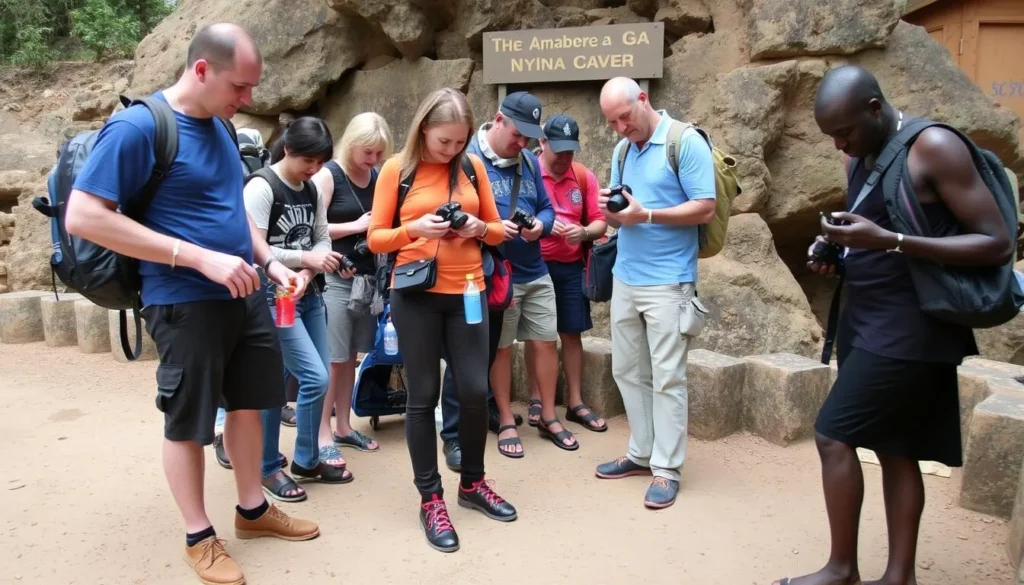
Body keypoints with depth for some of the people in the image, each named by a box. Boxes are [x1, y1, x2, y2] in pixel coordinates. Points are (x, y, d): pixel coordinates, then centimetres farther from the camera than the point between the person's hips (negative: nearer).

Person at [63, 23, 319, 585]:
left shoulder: (218, 127, 9)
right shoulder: (136, 127, -15)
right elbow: (83, 217, -20)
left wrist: (271, 262, 3)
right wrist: (202, 258, -23)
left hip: (244, 297, 8)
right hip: (185, 303, -7)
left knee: (249, 403, 17)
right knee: (188, 422, 8)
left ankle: (253, 509, 35)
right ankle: (199, 538, 25)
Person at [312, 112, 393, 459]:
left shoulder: (378, 178, 11)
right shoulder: (329, 175, -6)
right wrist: (357, 226, -13)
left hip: (367, 277, 6)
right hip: (334, 278, -6)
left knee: (350, 356, 12)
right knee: (331, 359, -2)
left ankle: (343, 426, 23)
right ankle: (323, 434, 7)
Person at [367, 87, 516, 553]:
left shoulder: (472, 166, 6)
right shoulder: (397, 169, -2)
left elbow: (497, 229, 11)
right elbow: (375, 238, -3)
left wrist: (479, 228, -11)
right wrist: (415, 228, -20)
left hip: (467, 292, 3)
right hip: (415, 295, -2)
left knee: (475, 390, 5)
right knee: (423, 396, 3)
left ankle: (473, 483, 27)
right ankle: (430, 499, 16)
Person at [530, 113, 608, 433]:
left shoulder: (585, 177, 4)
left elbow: (600, 223, 3)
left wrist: (584, 232, -19)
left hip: (571, 267, 3)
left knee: (572, 334, 9)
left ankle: (576, 403, 20)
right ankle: (536, 400, 20)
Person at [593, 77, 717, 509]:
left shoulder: (686, 142, -8)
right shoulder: (622, 150, 13)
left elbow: (706, 208, -13)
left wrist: (645, 215, -20)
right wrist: (610, 209, -7)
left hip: (668, 282, -7)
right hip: (624, 279, 7)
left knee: (667, 378, -1)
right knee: (627, 372, 12)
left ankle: (667, 468, 9)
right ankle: (641, 453, 25)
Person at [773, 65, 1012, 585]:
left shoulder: (934, 148, -13)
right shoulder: (863, 161, 12)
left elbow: (998, 244, -17)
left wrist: (888, 241, -26)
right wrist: (837, 258, 1)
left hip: (910, 329, -8)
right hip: (869, 323, 8)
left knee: (833, 435, -5)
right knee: (894, 449, 10)